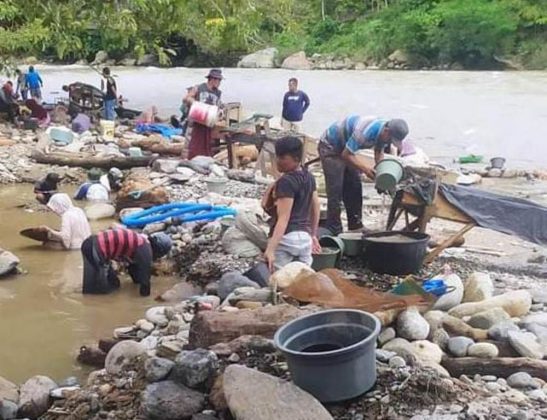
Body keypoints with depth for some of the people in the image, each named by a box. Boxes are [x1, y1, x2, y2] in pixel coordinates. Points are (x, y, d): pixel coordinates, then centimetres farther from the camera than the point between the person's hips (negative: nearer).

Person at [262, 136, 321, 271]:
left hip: (285, 238, -8)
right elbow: (315, 209, 18)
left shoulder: (286, 182, -15)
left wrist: (270, 249, -27)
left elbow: (283, 218, -22)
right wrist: (313, 235, 28)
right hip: (304, 237, 8)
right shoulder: (309, 177, 10)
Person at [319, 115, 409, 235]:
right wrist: (365, 169, -29)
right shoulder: (365, 132, -37)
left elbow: (379, 154, 4)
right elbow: (346, 155, -30)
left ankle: (356, 226, 16)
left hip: (344, 147, 9)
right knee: (335, 191, -12)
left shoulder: (383, 132, -10)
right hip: (330, 147, -9)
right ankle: (334, 232, -8)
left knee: (354, 188, 8)